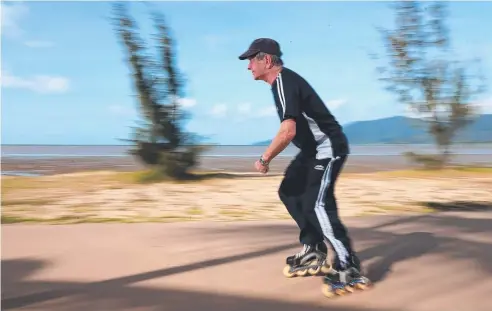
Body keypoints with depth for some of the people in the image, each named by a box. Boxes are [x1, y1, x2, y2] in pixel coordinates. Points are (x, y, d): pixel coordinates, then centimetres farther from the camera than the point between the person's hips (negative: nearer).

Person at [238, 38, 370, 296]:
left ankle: (348, 267, -11)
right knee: (290, 192, 13)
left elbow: (288, 131, -31)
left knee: (316, 204, -18)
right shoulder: (282, 80, 10)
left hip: (329, 148, -11)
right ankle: (313, 251, 21)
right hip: (313, 149, 11)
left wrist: (265, 159, -20)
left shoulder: (283, 82, -21)